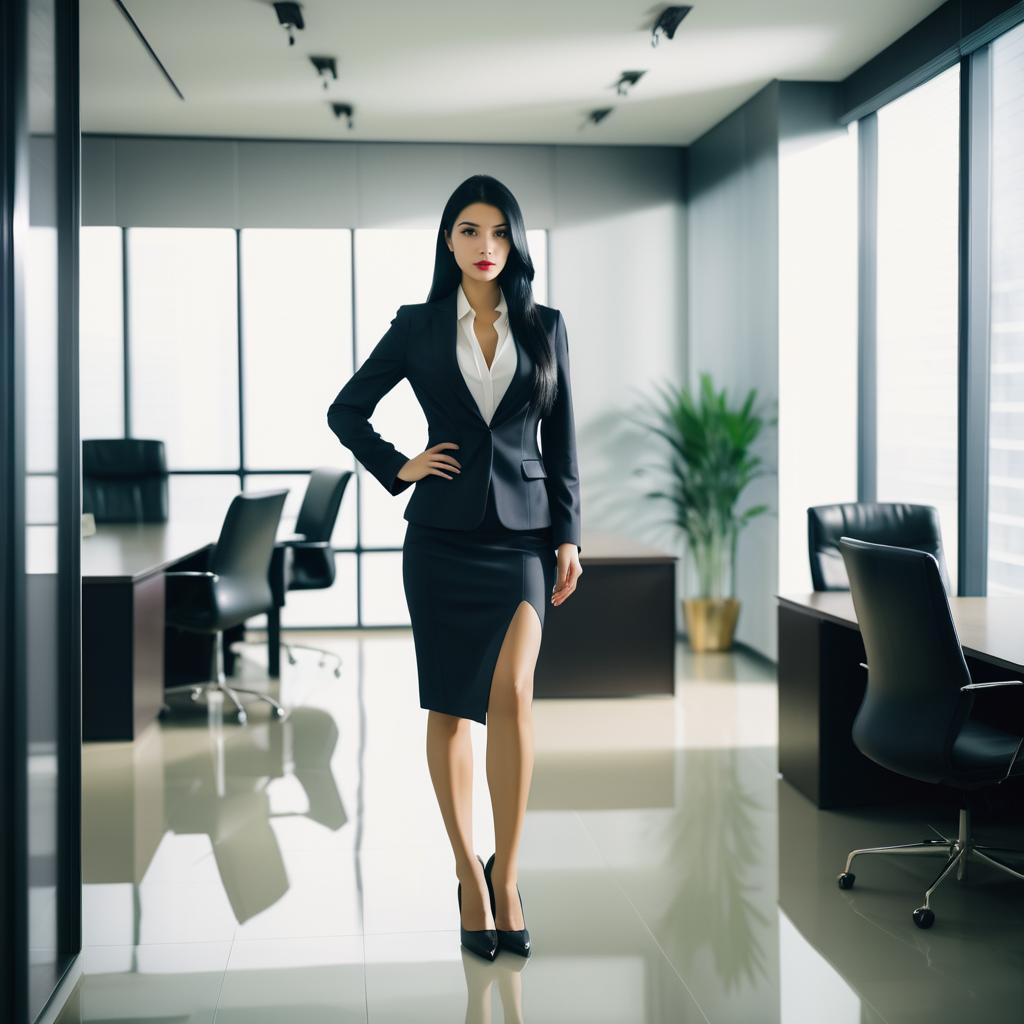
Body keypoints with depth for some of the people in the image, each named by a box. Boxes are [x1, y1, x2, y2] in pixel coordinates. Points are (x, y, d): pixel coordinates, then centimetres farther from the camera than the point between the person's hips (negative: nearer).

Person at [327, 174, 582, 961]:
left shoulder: (546, 328, 6)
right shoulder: (417, 326, 4)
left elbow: (562, 440, 7)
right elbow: (346, 410, 13)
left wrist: (569, 537, 3)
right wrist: (397, 469, 1)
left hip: (522, 533, 0)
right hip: (443, 534, 1)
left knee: (511, 690, -17)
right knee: (449, 707, 3)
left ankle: (507, 872, -4)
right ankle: (470, 876, 14)